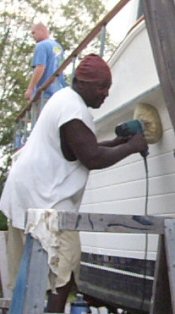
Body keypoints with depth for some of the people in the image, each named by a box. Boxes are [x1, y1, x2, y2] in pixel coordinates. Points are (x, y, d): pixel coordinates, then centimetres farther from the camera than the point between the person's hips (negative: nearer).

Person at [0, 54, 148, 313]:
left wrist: (119, 141, 12)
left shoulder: (66, 99, 17)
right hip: (42, 196, -11)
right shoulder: (74, 109, -17)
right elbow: (93, 159, -20)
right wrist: (131, 147, -9)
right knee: (65, 266, -11)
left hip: (31, 190, 11)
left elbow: (83, 148, 23)